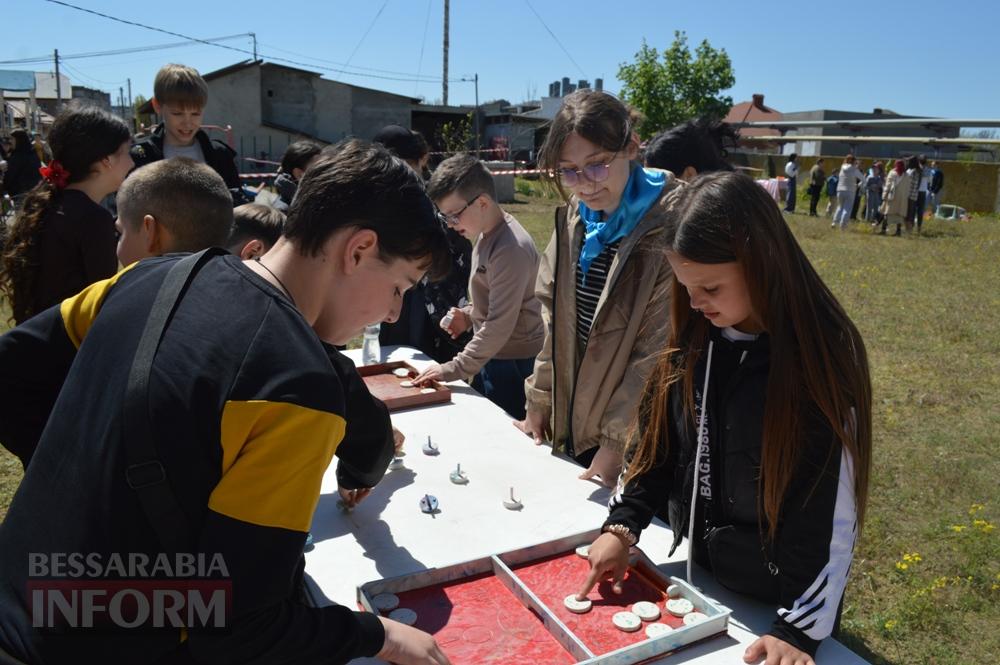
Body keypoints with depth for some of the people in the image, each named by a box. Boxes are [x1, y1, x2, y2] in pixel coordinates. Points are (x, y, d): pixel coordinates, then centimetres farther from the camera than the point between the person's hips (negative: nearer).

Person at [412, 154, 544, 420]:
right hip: (491, 357, 9)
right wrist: (469, 315, 2)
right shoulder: (487, 234, 4)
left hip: (514, 364, -9)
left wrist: (453, 369, -19)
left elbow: (499, 327, -24)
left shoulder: (511, 248, -24)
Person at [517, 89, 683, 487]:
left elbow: (660, 349, -19)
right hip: (575, 424, 6)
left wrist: (618, 443, -16)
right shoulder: (574, 216, 2)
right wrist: (538, 401, 7)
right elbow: (556, 317, 7)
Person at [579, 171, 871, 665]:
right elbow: (656, 439, 2)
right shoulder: (695, 336, -7)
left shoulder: (821, 358, -22)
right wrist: (622, 524, -7)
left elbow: (832, 514, -18)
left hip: (778, 599, -5)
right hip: (697, 571, 5)